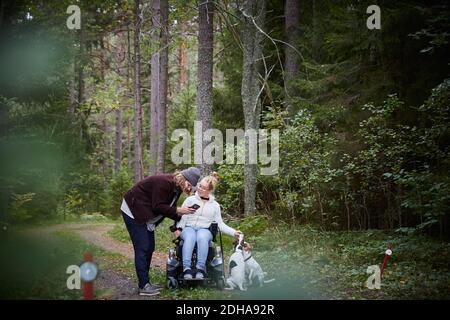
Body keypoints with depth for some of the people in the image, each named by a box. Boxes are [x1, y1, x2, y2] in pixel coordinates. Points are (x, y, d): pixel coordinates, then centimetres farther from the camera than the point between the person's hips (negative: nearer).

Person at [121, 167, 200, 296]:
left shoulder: (176, 187, 3)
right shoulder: (164, 182, -26)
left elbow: (168, 208, 5)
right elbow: (158, 207, -26)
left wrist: (181, 217, -8)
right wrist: (178, 211, -24)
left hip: (146, 215, 10)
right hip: (133, 211, -10)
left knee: (149, 248, 9)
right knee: (142, 248, -11)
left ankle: (145, 282, 17)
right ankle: (143, 286, -8)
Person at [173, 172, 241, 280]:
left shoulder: (215, 205, 17)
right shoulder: (190, 200, 13)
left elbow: (220, 224, 16)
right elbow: (181, 216, 7)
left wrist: (233, 232, 5)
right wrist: (179, 228, -11)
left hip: (205, 229, 1)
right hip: (188, 228, 0)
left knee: (202, 237, -38)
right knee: (190, 237, -39)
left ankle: (201, 268, -41)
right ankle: (186, 268, -46)